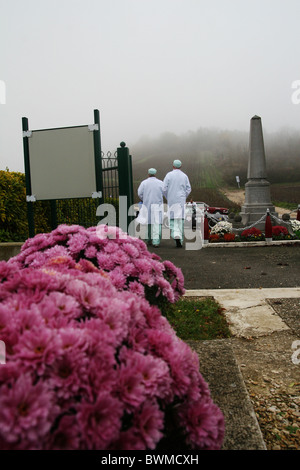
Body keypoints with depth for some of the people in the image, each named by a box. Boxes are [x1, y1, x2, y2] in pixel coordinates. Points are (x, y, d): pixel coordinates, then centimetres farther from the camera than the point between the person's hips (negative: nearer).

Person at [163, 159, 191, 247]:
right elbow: (188, 189, 2)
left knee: (173, 219, 5)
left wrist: (168, 198, 10)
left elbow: (164, 189, -5)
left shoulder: (169, 175, -2)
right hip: (182, 201, 1)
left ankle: (176, 235, -20)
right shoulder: (184, 176, 4)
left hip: (172, 200, -1)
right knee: (181, 219, 6)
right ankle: (180, 241, 6)